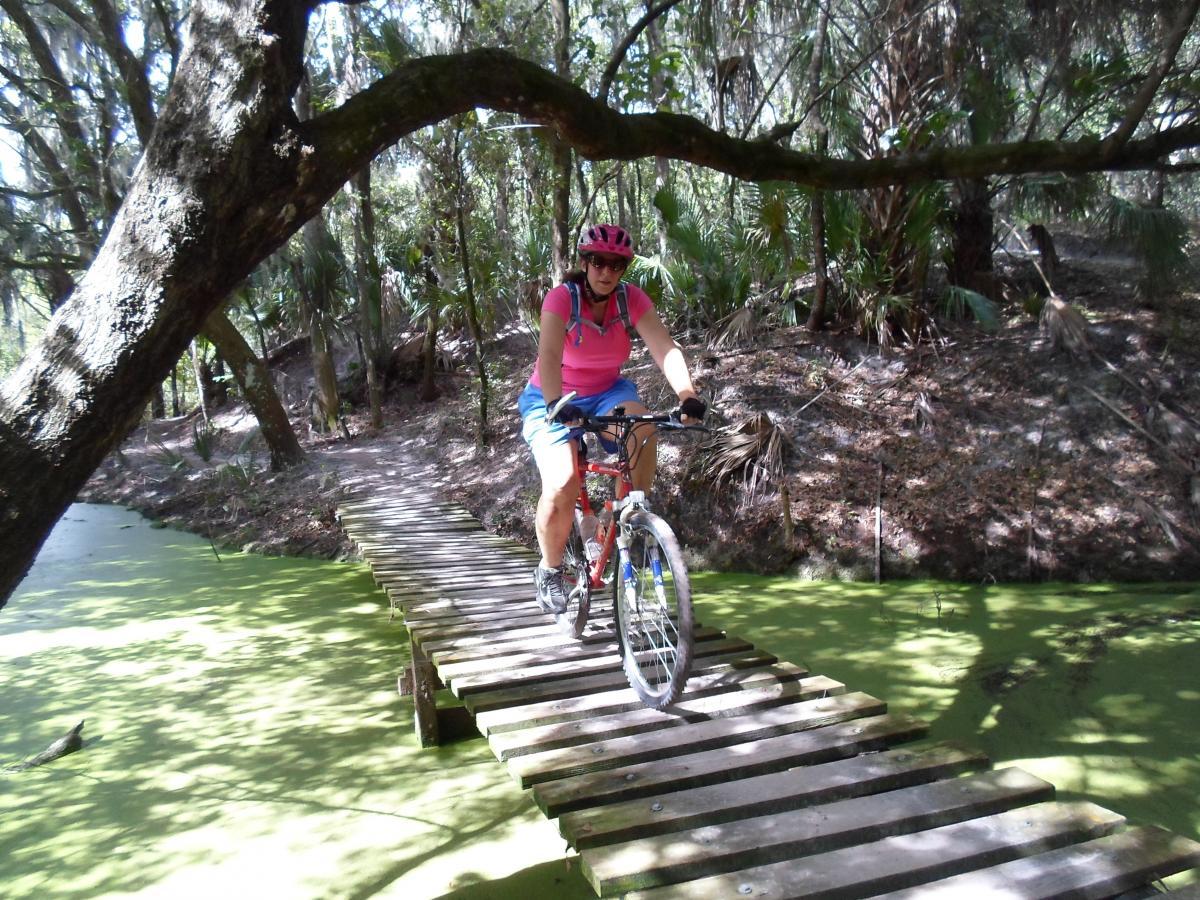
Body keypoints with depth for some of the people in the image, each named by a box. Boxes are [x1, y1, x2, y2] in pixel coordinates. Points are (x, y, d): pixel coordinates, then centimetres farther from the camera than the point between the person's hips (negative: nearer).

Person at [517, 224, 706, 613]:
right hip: (553, 400, -2)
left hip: (607, 393, 3)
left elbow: (665, 348, -25)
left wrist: (687, 395, -42)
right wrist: (557, 404, -53)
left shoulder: (631, 298, -12)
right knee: (561, 485, -24)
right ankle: (549, 569, 3)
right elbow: (549, 355, -35)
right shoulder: (562, 298, -20)